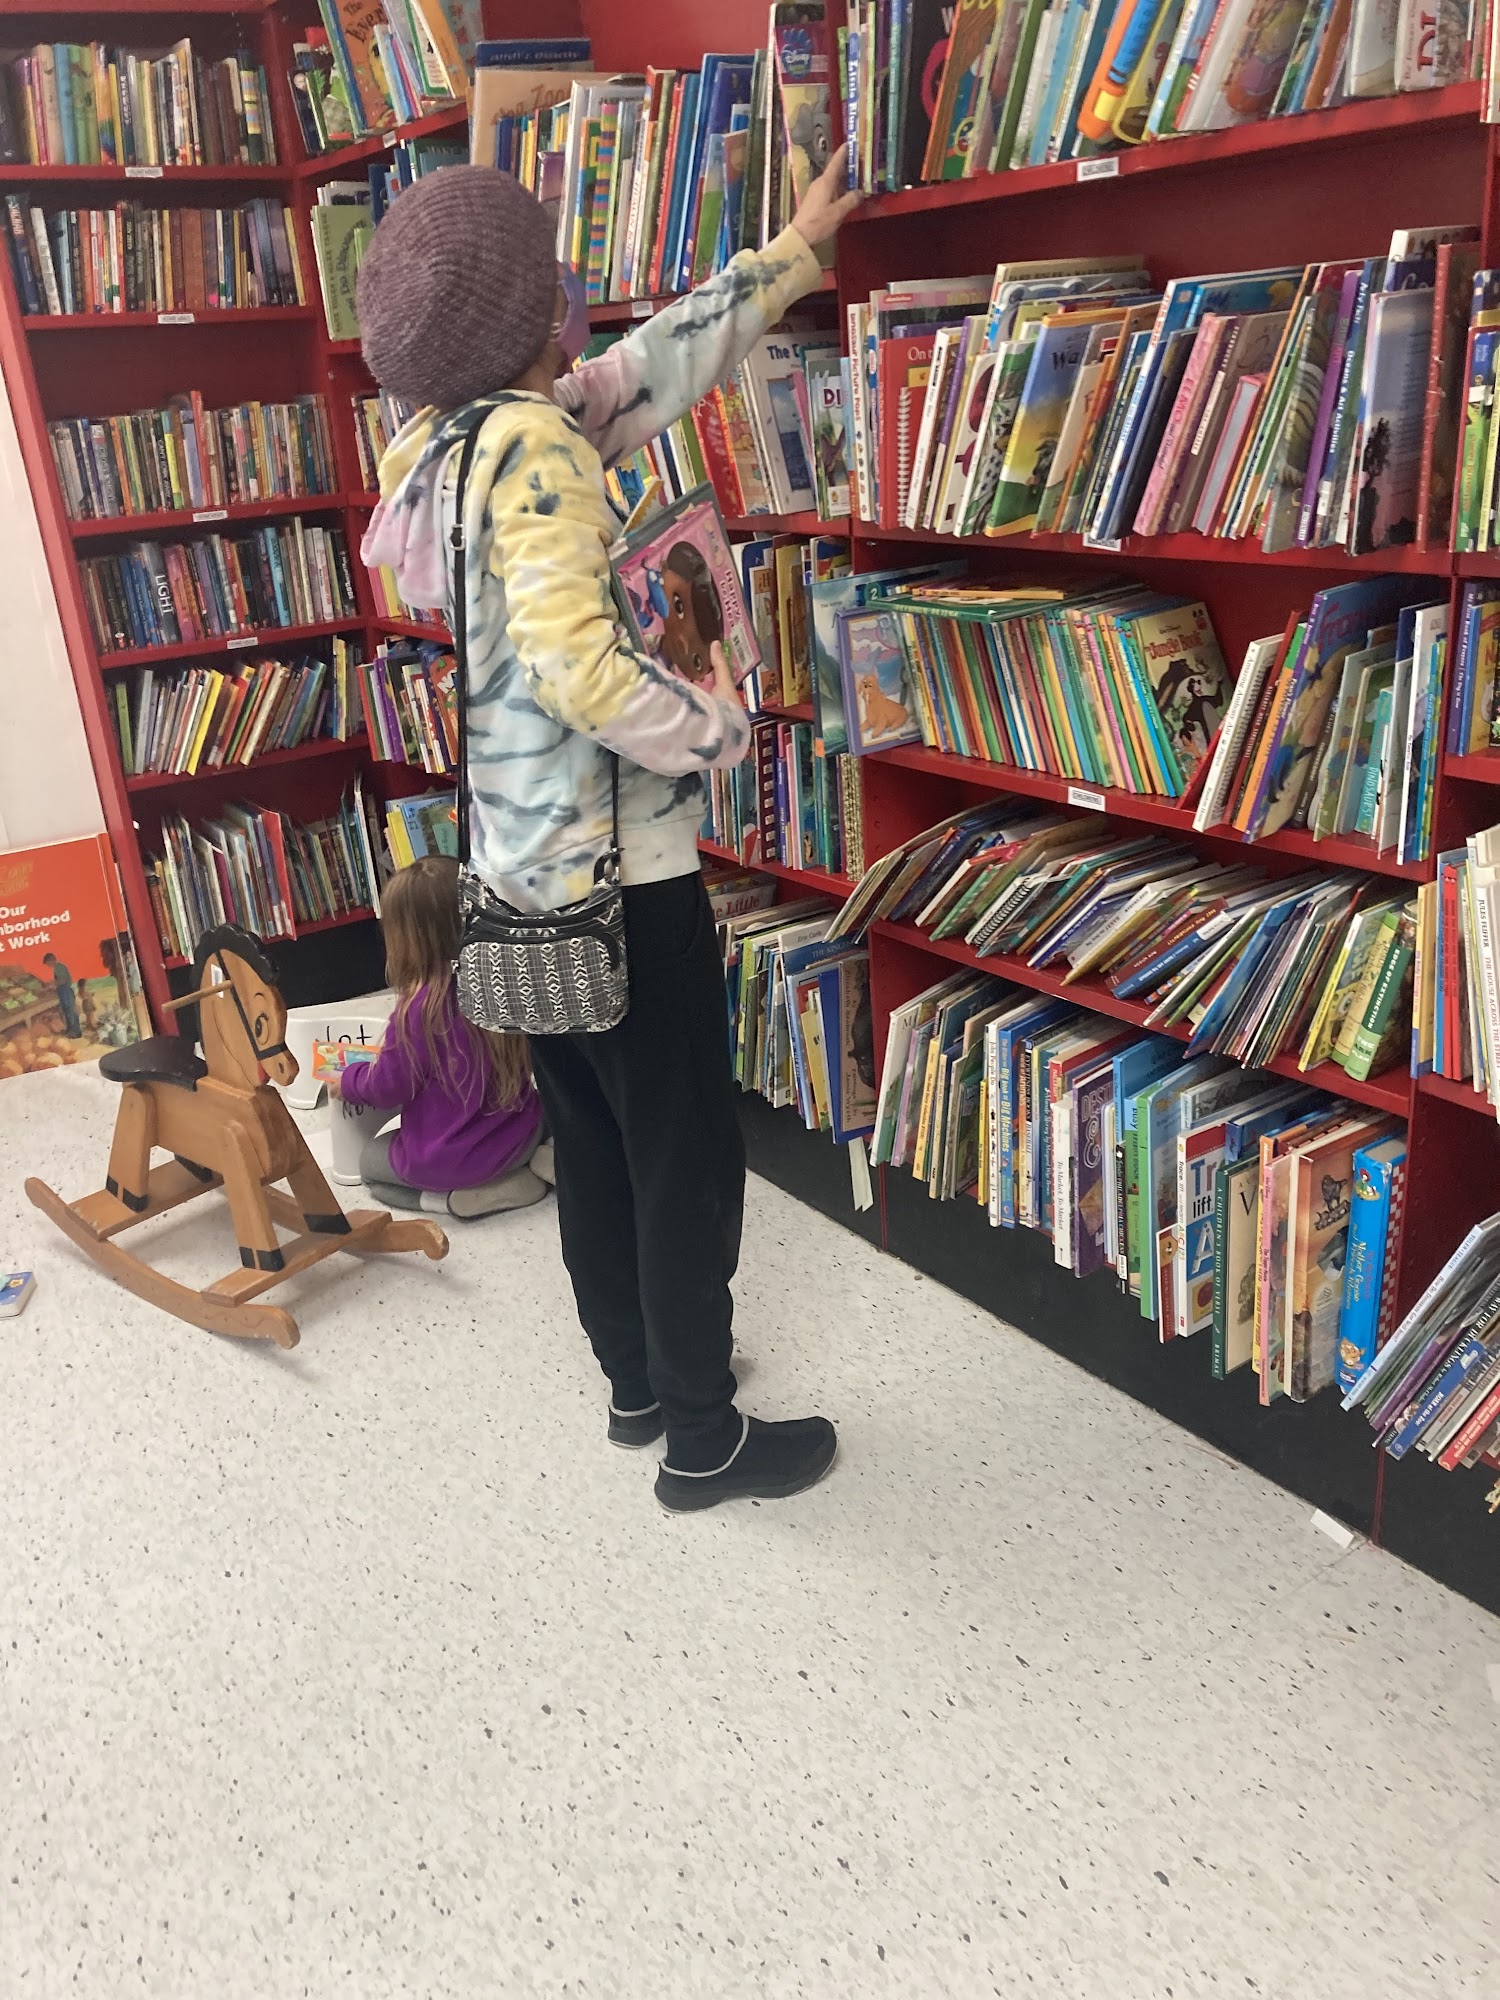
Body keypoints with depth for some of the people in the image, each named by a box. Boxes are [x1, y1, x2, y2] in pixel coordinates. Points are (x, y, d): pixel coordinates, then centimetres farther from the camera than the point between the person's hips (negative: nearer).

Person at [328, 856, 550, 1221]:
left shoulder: (420, 1007, -24)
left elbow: (388, 1088, -11)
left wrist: (347, 1083, 12)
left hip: (451, 1158, -5)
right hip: (523, 1133, 5)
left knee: (370, 1162, 24)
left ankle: (461, 1196, -1)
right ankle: (529, 1162, 7)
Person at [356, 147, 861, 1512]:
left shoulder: (466, 434, 8)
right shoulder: (536, 447, -19)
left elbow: (658, 359, 16)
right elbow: (577, 665, -30)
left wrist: (794, 254, 24)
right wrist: (719, 726, -14)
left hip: (530, 869, 9)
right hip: (618, 874, -9)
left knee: (594, 1143, 19)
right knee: (688, 1164, 5)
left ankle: (639, 1382, 37)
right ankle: (704, 1439, 21)